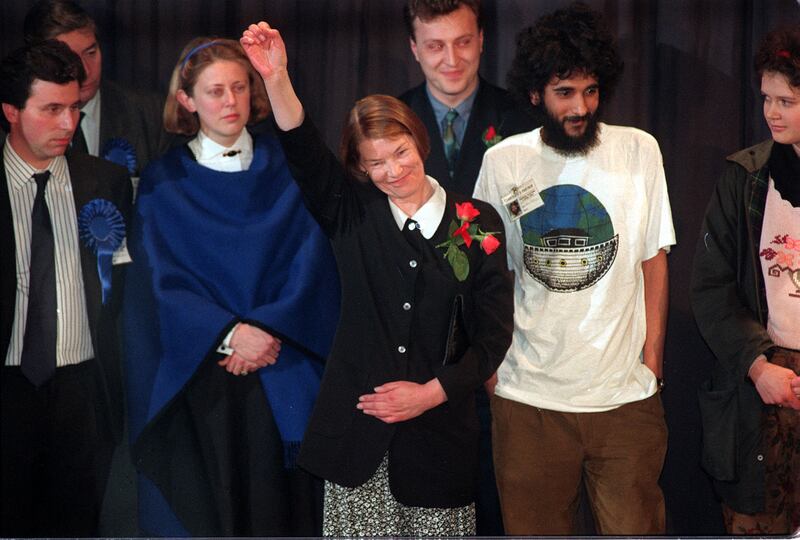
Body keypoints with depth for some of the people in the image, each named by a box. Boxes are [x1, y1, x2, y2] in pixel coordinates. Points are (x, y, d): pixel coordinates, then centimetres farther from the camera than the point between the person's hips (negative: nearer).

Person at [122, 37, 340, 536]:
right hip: (196, 375, 0)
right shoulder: (163, 182, 5)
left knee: (277, 500, 2)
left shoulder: (285, 167, 6)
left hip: (283, 376, 1)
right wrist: (229, 333, -16)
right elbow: (164, 279, -3)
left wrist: (267, 329, -15)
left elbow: (311, 263, -2)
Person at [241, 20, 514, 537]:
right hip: (356, 429, 1)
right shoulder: (354, 214, 4)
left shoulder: (477, 223, 1)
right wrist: (277, 79, -29)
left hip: (441, 428, 0)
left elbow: (494, 333, 0)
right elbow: (305, 154, -13)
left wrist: (430, 394, -8)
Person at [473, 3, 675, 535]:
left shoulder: (639, 151, 1)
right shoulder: (502, 162, 1)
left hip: (626, 394, 0)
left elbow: (653, 260, 6)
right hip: (527, 396, 0)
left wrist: (652, 358, 2)